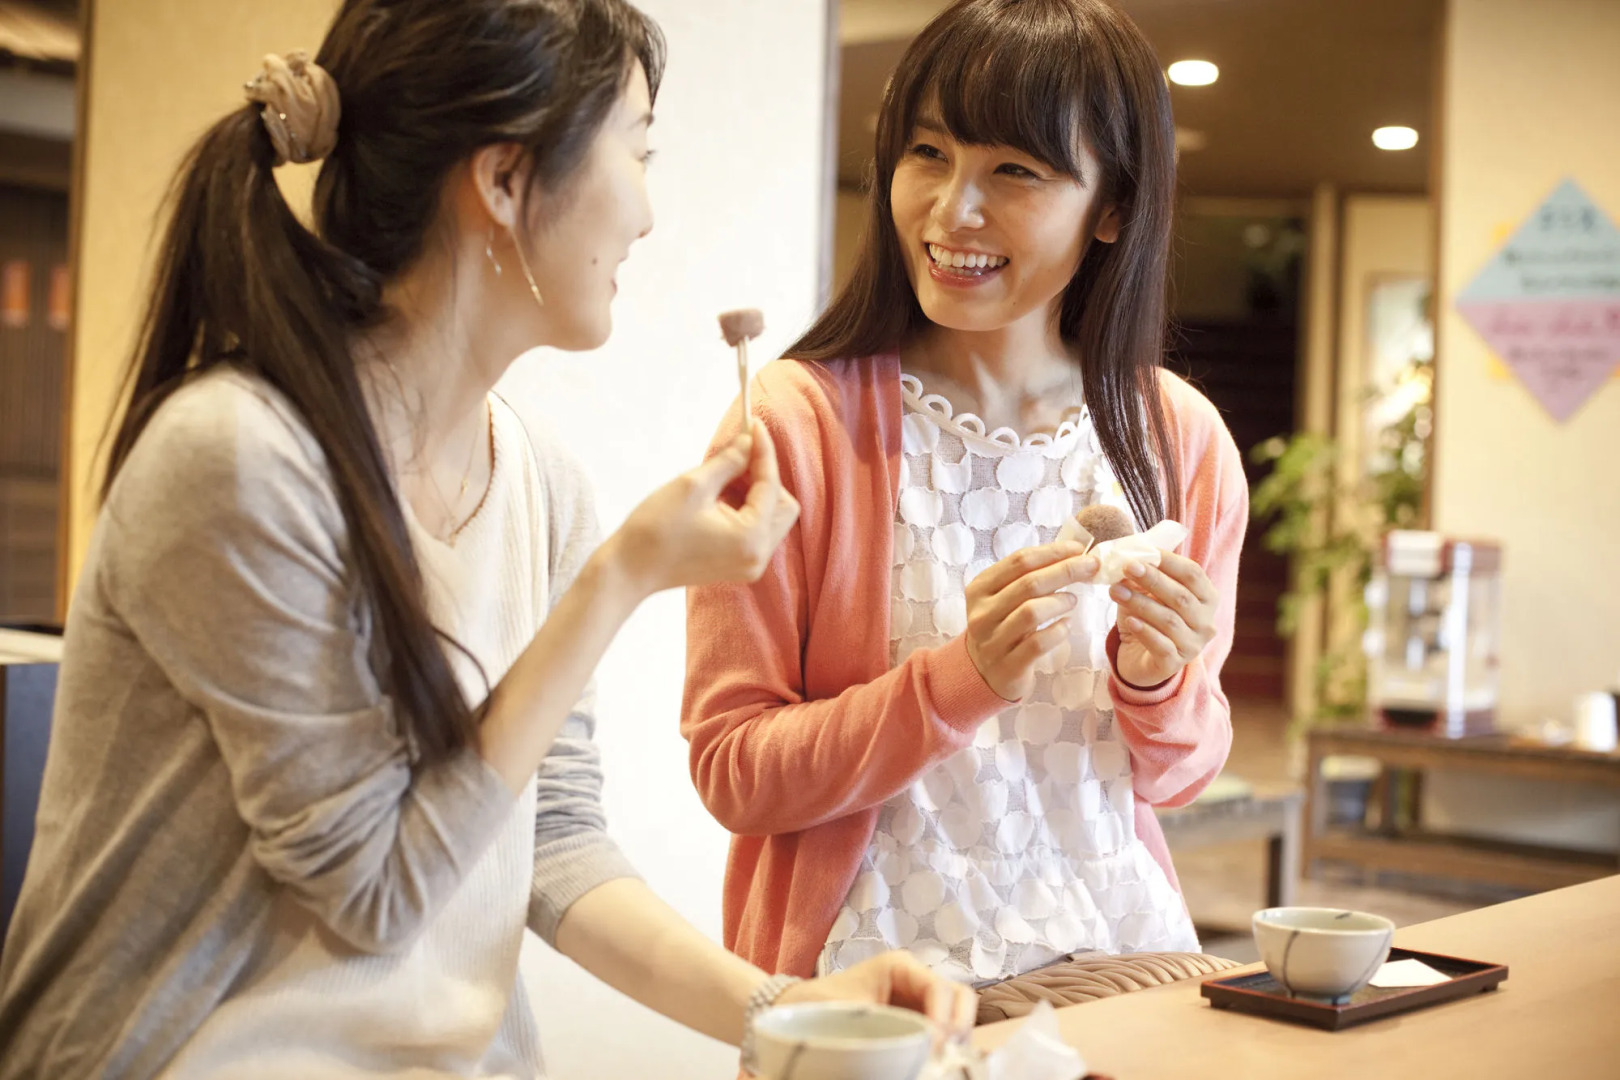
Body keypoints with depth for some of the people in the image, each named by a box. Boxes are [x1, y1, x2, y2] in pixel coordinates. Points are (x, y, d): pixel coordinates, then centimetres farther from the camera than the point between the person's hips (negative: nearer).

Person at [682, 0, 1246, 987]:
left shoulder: (1182, 441, 3)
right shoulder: (798, 420, -8)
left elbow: (1173, 777, 11)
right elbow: (733, 774, -8)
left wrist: (1158, 684, -10)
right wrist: (960, 678, -19)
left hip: (1115, 946, 3)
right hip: (880, 964, -3)